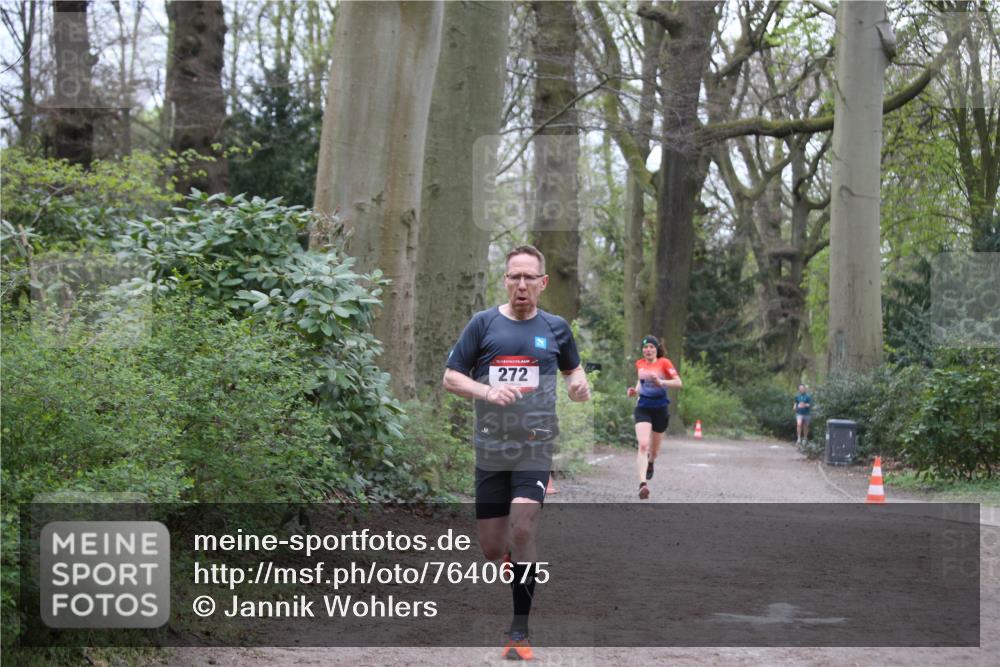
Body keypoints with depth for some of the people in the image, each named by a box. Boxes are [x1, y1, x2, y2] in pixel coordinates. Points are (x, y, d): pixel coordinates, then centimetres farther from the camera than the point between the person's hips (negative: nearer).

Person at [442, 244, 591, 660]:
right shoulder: (483, 323, 2)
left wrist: (579, 383, -1)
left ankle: (520, 631, -8)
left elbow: (572, 368, 23)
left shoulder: (555, 327, 6)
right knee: (491, 550, 3)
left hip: (535, 447, -1)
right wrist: (488, 392, -16)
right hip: (490, 450, 1)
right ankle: (518, 552, 41)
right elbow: (450, 378, 2)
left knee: (522, 533, -18)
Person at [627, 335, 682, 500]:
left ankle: (650, 463, 53)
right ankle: (643, 483, -30)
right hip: (643, 408, 1)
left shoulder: (664, 362, -6)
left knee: (654, 449, 15)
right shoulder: (640, 364, 6)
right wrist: (635, 390, 5)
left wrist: (661, 382, -28)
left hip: (660, 408, -1)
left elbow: (678, 383, -13)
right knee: (643, 445, -21)